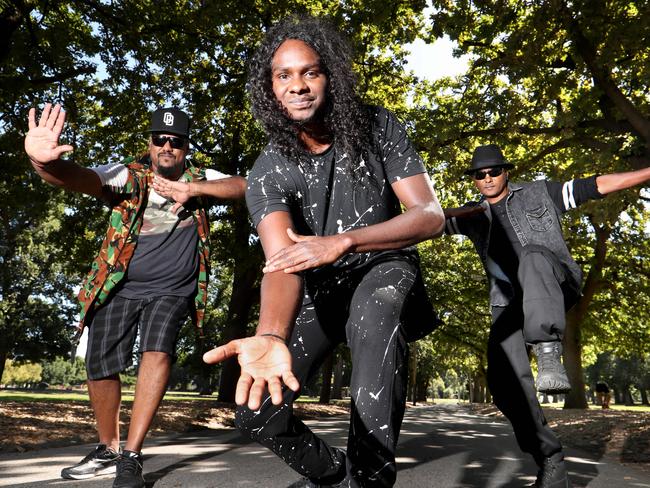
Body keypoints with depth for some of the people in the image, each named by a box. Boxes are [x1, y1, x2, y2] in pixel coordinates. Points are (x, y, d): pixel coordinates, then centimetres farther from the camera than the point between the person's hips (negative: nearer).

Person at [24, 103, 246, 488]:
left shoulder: (199, 179, 1)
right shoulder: (129, 175, -7)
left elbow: (246, 186, -11)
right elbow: (82, 178, -25)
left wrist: (193, 190, -24)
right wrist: (44, 162, -49)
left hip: (172, 290, 0)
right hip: (120, 287, 1)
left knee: (158, 351, -23)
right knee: (101, 367, 0)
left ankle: (131, 457, -13)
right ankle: (108, 450, 24)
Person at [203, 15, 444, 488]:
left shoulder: (377, 127, -15)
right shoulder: (267, 174, -18)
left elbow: (430, 214, -22)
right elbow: (281, 262, -35)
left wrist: (342, 242, -38)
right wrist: (271, 337, -58)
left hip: (381, 267, -1)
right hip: (318, 287, 2)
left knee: (375, 318, -40)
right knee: (257, 413, -7)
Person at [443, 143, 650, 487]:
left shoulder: (539, 193, 12)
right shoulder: (472, 215, 16)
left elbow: (600, 185, 10)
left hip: (556, 288, -3)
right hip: (509, 302, 3)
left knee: (533, 255, -37)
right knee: (504, 381, -14)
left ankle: (548, 351, -48)